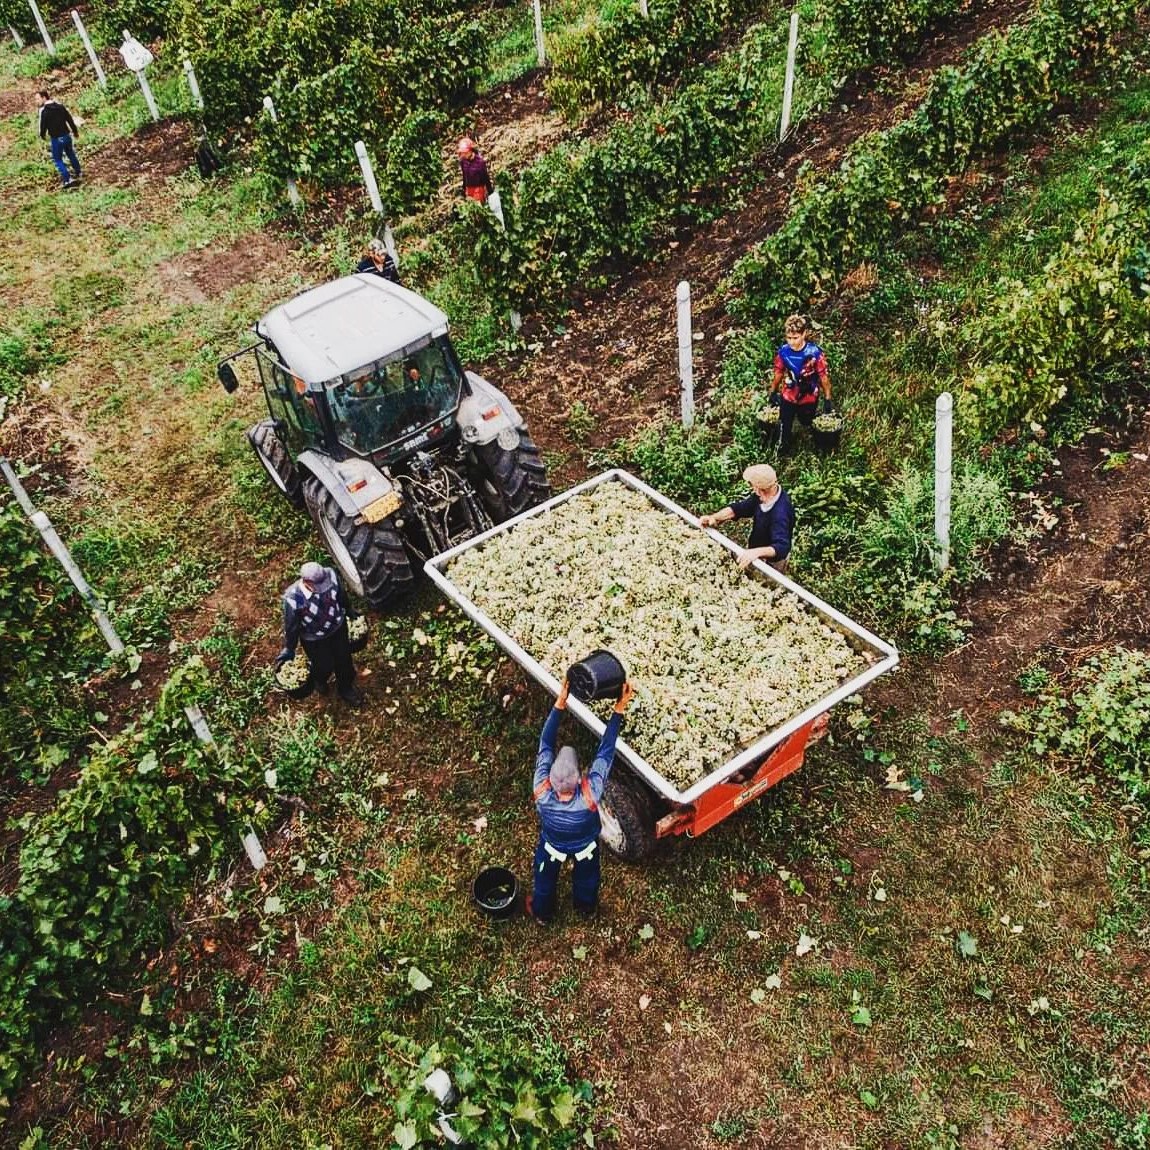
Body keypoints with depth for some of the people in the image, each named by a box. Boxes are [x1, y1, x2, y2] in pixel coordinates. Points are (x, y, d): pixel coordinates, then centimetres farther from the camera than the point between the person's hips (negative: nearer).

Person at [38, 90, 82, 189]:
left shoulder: (43, 110, -16)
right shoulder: (60, 106, 0)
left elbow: (43, 125, -10)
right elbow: (70, 119, 5)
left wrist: (42, 135, 10)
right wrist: (75, 130, 20)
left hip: (56, 138, -6)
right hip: (67, 135, 6)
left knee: (57, 159, 6)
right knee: (70, 154, 26)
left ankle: (67, 179, -4)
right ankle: (77, 173, 42)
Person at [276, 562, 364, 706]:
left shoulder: (331, 575, -30)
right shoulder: (293, 599, -38)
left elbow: (341, 595, -5)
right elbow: (291, 626, -19)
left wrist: (349, 611, 13)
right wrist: (289, 649, -4)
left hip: (338, 627, 3)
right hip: (314, 639, -3)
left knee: (344, 659, 24)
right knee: (325, 666, 21)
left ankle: (346, 688, 56)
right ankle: (318, 681, 60)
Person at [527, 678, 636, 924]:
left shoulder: (542, 793, -45)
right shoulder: (590, 793, -48)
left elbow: (545, 745, -40)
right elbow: (606, 750, -43)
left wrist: (559, 703, -44)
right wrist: (620, 708, -41)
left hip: (552, 845, 0)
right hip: (586, 846, 0)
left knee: (545, 879, 32)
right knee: (586, 877, 33)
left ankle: (542, 912, 59)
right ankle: (587, 908, 62)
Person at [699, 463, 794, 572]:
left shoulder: (780, 513, -40)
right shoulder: (761, 496, -16)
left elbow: (781, 548, -46)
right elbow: (739, 508, -10)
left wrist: (756, 552, -63)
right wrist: (714, 517, -26)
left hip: (770, 562, -7)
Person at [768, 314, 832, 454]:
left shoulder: (815, 352, -27)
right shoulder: (783, 352, -18)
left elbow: (824, 377, -16)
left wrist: (827, 399, -11)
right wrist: (773, 392, 11)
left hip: (809, 397, -2)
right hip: (788, 396, 2)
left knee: (807, 423, 22)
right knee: (784, 427, 8)